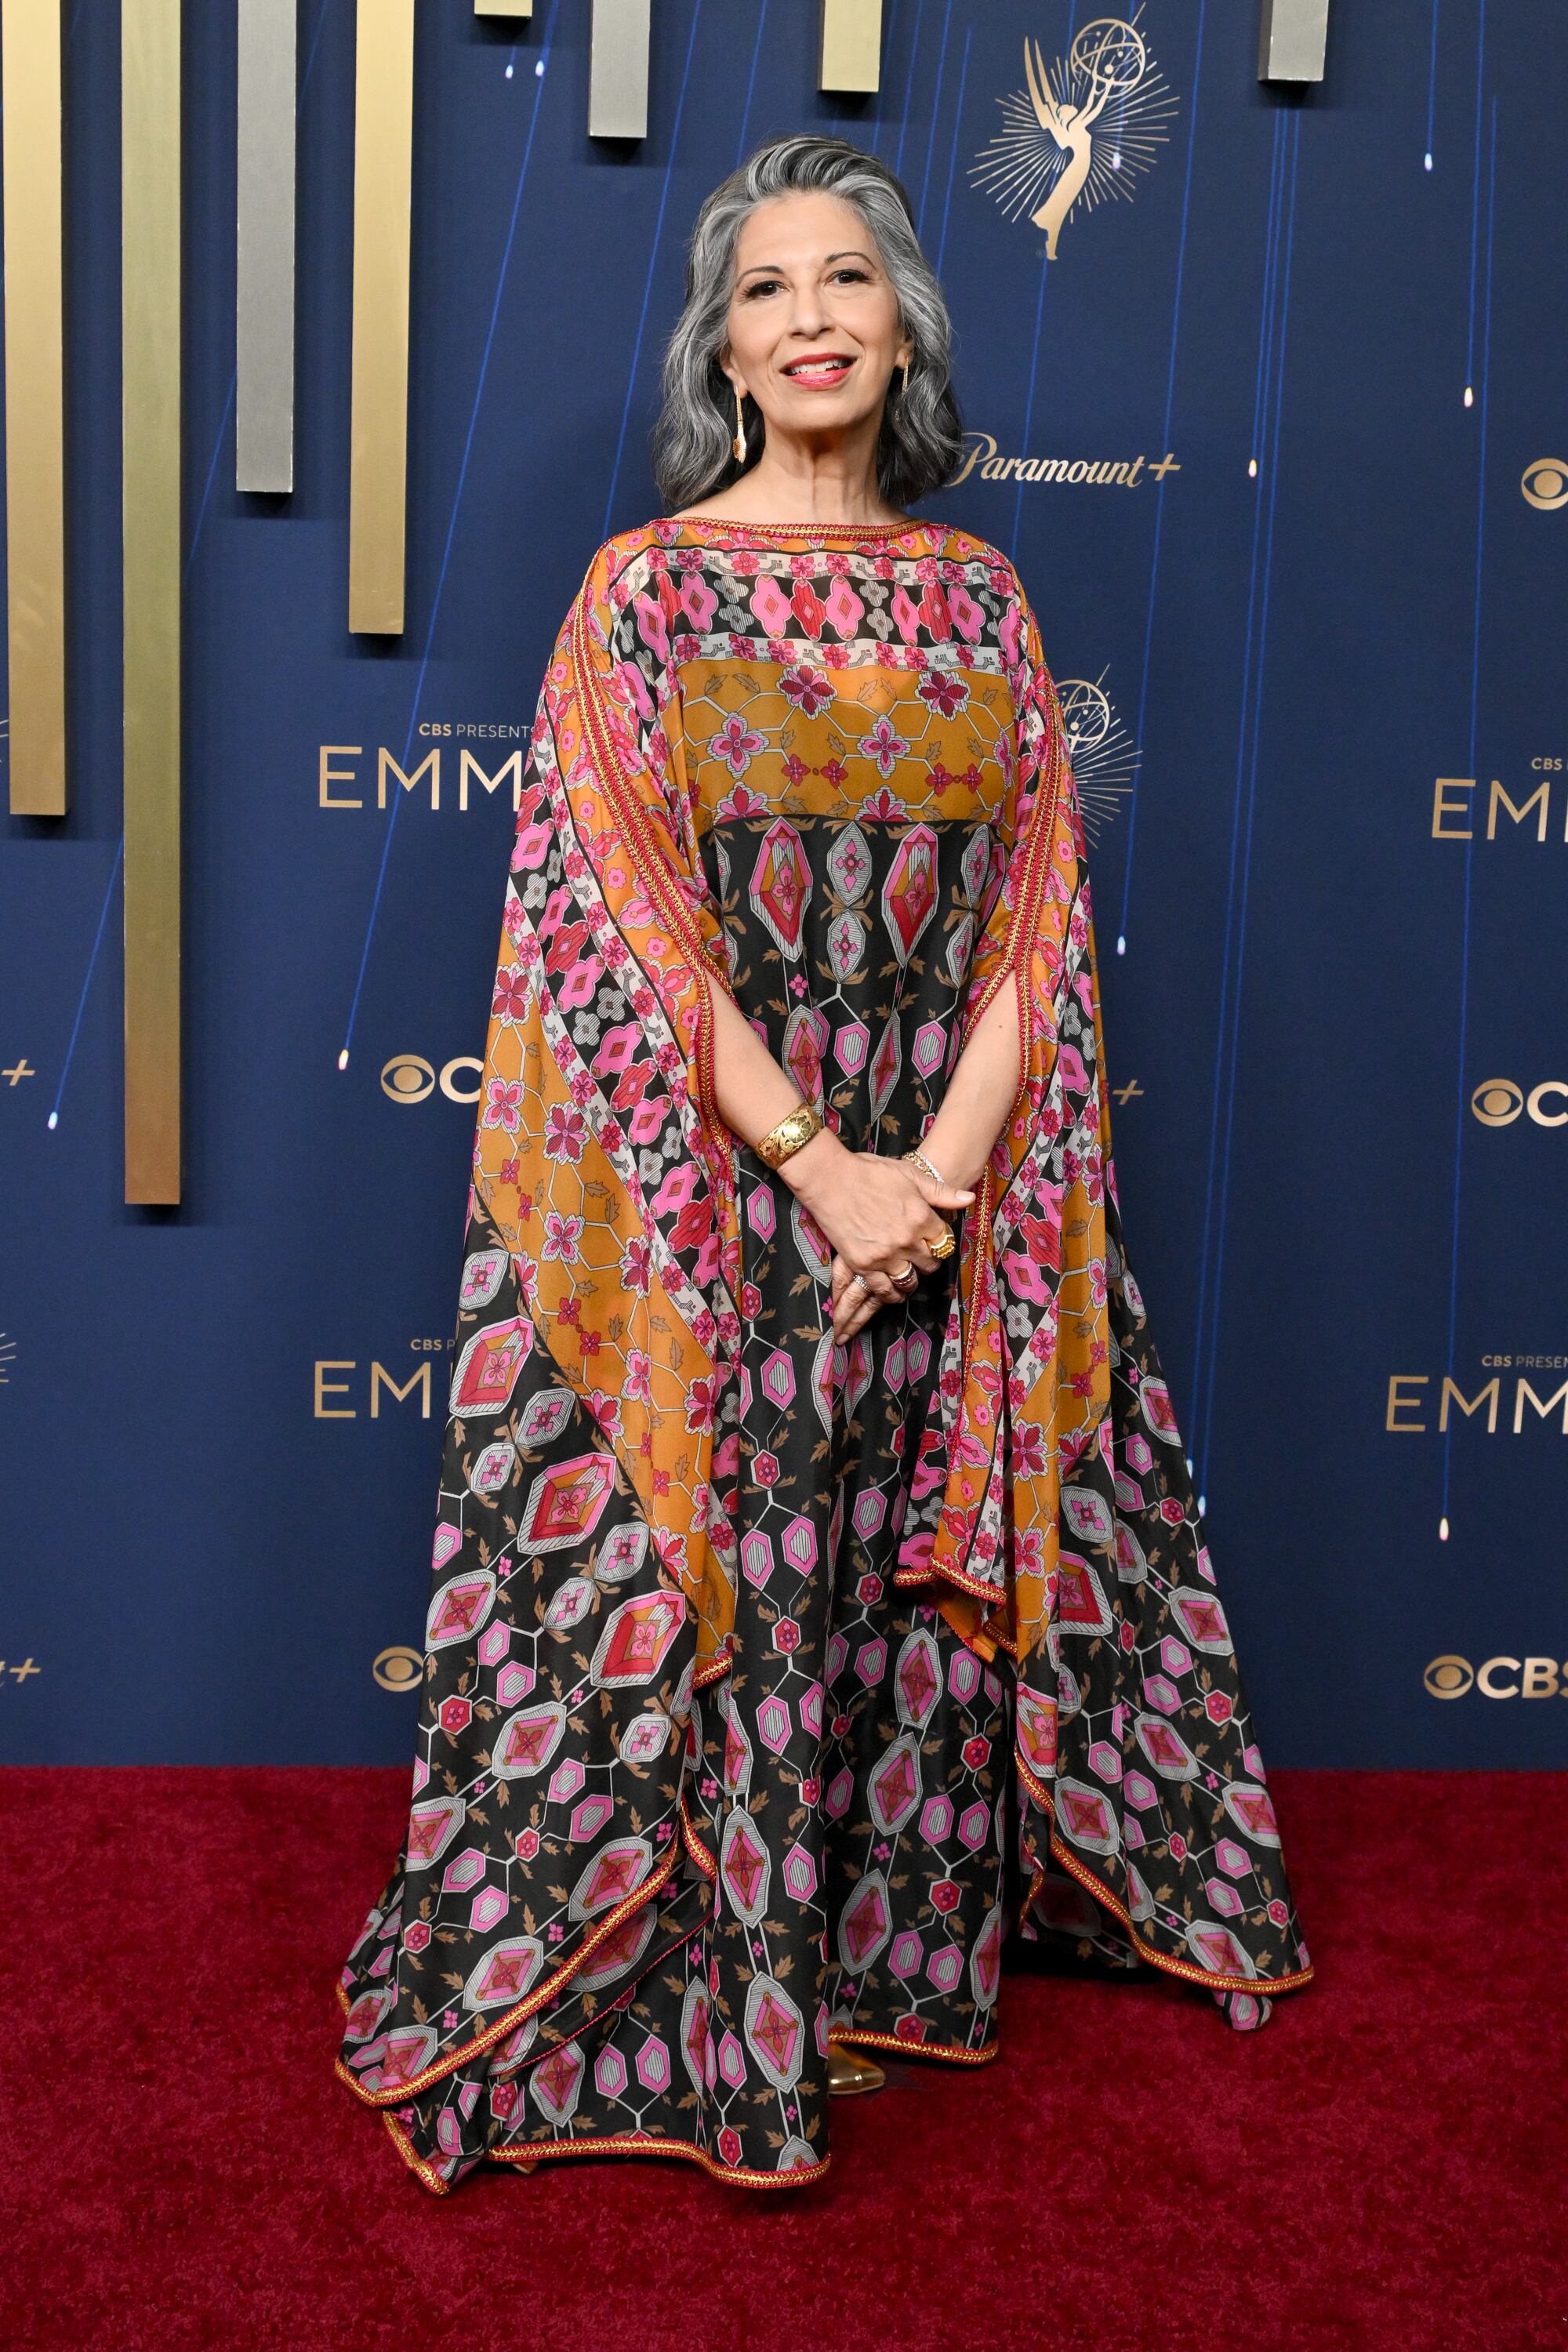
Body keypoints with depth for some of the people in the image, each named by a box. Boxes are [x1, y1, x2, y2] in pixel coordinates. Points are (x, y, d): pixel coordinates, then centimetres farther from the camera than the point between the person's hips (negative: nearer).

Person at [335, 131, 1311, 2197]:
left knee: (923, 1568, 12)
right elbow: (620, 921, -10)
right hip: (704, 1197, -3)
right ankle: (701, 1998, 18)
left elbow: (1038, 910, 3)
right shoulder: (643, 589, -2)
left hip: (952, 1183, 4)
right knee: (715, 1575, 1)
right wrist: (819, 1162, -17)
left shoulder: (978, 596, 8)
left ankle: (891, 1939, 32)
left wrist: (950, 1161, -11)